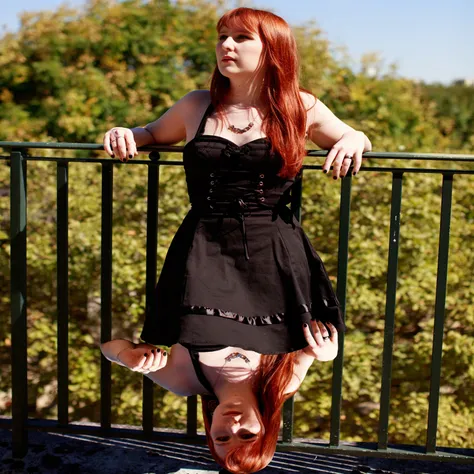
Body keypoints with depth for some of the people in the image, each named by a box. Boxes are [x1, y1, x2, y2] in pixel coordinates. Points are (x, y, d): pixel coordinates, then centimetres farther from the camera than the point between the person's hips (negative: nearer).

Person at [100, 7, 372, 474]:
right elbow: (154, 134, 31)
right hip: (205, 251, 0)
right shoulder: (198, 106, 13)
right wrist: (125, 134, 8)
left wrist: (352, 142, -1)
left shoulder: (301, 108, 10)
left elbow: (356, 140, 24)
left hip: (274, 253, 0)